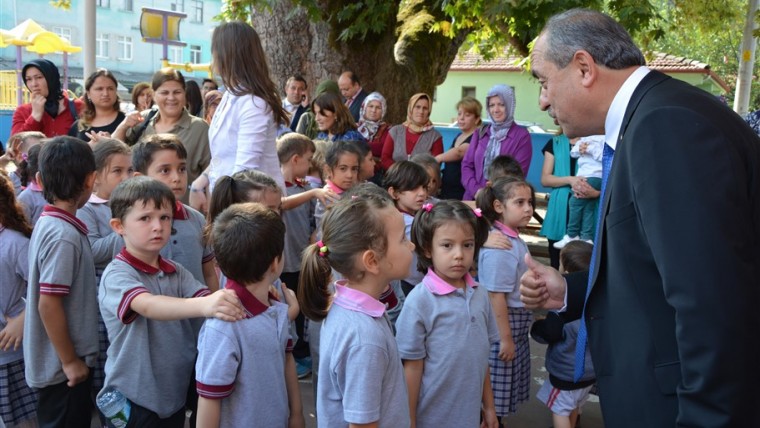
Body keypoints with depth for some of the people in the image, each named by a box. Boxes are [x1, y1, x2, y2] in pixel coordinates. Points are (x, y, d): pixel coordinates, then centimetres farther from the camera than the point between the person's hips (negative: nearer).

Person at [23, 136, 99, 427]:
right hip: (63, 366, -9)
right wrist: (70, 361, -15)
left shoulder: (48, 223, 4)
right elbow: (48, 304, -24)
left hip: (54, 362, 9)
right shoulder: (64, 236, -24)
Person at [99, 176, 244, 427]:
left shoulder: (176, 272, 4)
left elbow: (204, 297, -12)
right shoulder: (116, 274, -15)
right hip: (133, 399, -5)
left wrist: (232, 299, -34)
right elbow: (148, 305, -34)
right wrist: (204, 306, -51)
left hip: (176, 394, 5)